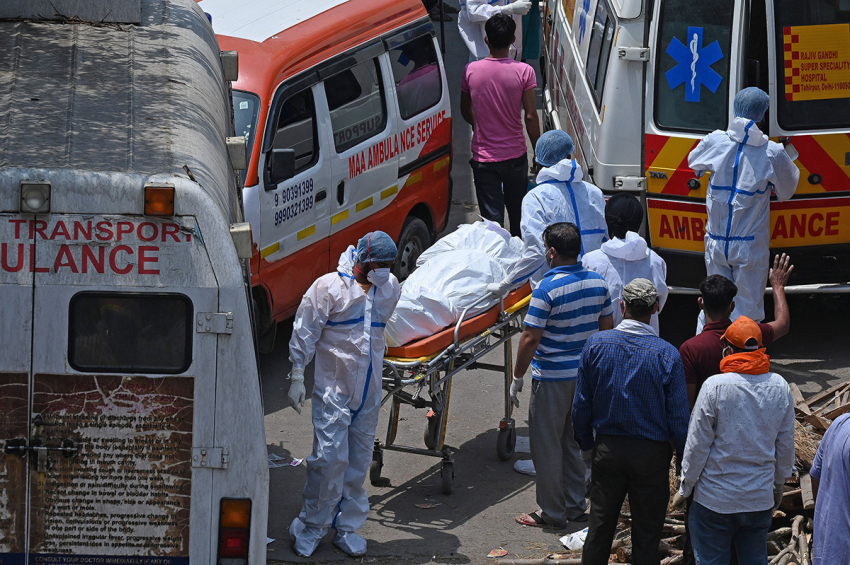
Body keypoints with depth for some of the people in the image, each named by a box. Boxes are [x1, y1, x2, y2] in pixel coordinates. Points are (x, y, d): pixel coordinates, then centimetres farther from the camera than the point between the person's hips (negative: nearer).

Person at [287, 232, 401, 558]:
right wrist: (297, 376, -7)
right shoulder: (329, 287, -10)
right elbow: (305, 332, -6)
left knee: (359, 461, 8)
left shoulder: (390, 288, 6)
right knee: (330, 457, -10)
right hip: (333, 387, -5)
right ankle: (311, 526, 5)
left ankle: (347, 527, 19)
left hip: (369, 390, 5)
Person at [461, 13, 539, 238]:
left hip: (483, 158, 0)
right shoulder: (524, 72, -13)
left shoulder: (471, 70, -8)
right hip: (515, 156, 0)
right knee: (518, 212, 21)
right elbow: (530, 116, -10)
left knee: (491, 215, 3)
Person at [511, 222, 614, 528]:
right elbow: (607, 329, 10)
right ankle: (576, 506, 24)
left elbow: (530, 338, -19)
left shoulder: (547, 290, -19)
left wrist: (517, 378, -8)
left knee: (547, 445, 5)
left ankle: (552, 513, 11)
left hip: (552, 378, -7)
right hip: (587, 374, 7)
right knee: (573, 442, 19)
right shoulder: (598, 283, 1)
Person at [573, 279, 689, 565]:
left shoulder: (596, 344, -7)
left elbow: (581, 405, -1)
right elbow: (678, 416, -11)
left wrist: (586, 445, 13)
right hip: (652, 454, -2)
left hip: (607, 448, 2)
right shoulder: (667, 355, -14)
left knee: (600, 527, 14)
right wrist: (684, 457, 3)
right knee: (646, 535, 8)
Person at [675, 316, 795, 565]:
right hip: (761, 498, 4)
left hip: (715, 499, -4)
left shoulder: (715, 386, -15)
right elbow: (785, 444, 7)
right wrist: (779, 484, 22)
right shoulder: (780, 388, -2)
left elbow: (697, 445, -10)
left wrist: (685, 487, 2)